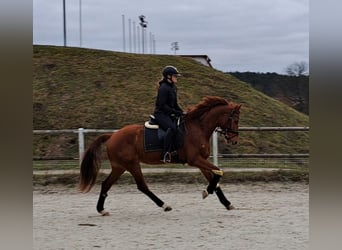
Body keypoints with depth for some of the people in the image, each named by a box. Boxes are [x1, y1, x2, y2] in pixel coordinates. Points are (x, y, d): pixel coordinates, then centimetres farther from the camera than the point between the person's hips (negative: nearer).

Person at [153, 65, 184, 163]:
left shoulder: (173, 87, 15)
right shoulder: (163, 88, -14)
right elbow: (162, 105, -20)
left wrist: (182, 112, 7)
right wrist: (176, 112, -21)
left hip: (169, 114, 10)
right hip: (160, 114, -10)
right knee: (172, 128, -34)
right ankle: (165, 154, -38)